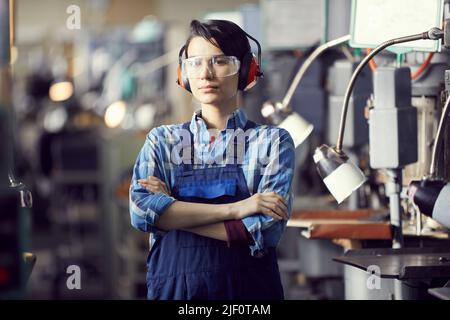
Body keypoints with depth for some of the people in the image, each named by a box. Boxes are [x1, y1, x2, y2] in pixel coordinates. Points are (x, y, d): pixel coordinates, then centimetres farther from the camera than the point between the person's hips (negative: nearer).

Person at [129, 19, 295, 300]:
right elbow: (140, 210, -12)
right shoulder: (162, 140, 4)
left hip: (249, 287, -1)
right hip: (173, 287, 2)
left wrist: (173, 212, -11)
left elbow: (266, 230, -15)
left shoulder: (272, 141, -2)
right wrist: (233, 209, -18)